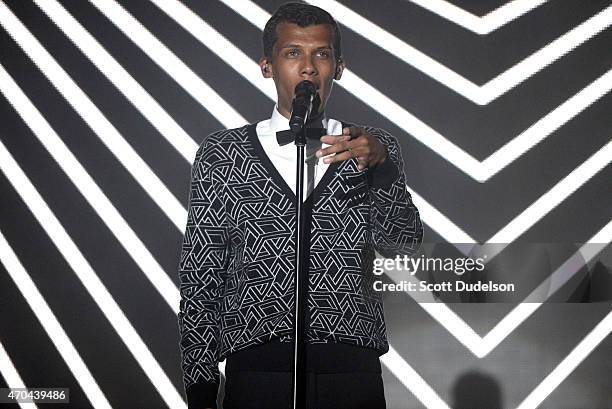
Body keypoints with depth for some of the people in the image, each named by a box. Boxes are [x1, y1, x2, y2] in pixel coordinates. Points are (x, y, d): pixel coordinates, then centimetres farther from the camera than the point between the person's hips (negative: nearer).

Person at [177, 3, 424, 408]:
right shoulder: (221, 154, 5)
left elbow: (403, 243, -3)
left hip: (353, 371, 1)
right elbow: (199, 278, 4)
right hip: (255, 370, -1)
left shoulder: (373, 148, 10)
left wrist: (381, 165, -20)